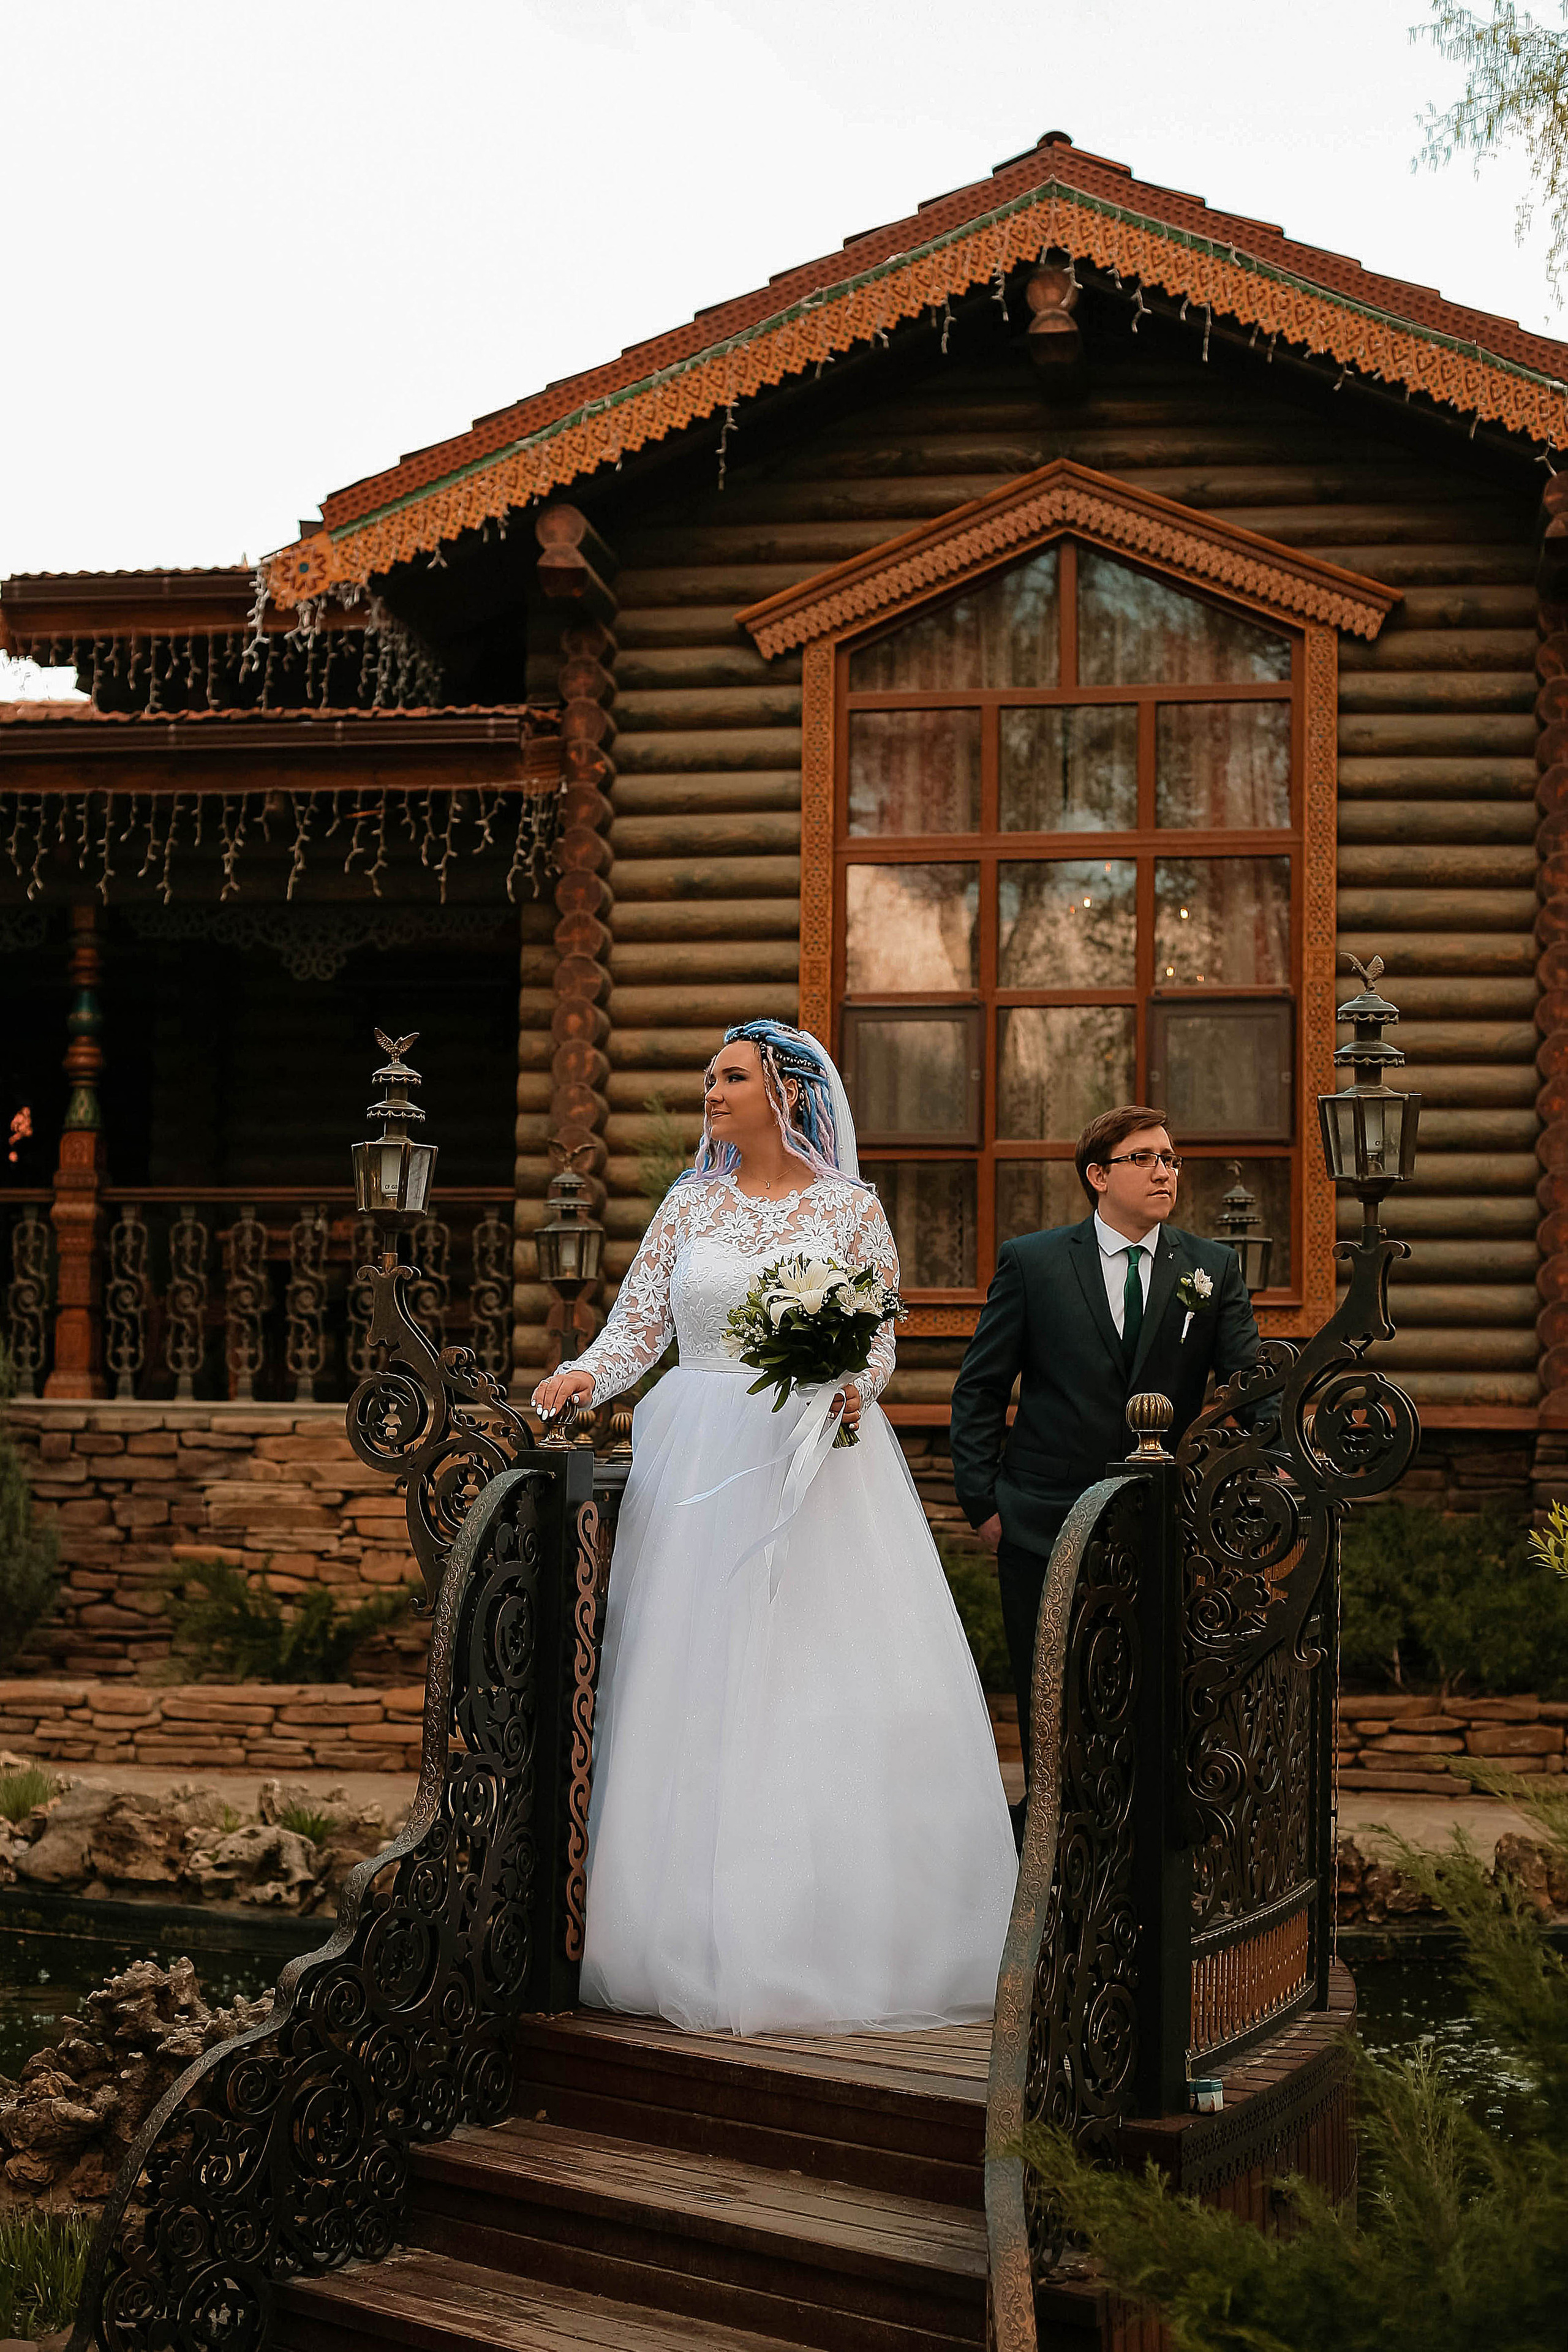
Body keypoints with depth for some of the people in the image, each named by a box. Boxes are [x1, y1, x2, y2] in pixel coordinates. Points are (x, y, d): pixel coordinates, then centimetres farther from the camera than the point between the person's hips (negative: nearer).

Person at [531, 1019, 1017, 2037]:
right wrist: (583, 1376, -11)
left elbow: (880, 1339, 6)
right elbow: (636, 1327, 7)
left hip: (820, 1464, -2)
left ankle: (851, 1941, 4)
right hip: (702, 1465, 2)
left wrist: (855, 1388, -14)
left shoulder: (849, 1208, 5)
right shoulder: (691, 1203, 11)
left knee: (833, 1684, -6)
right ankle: (707, 1942, 6)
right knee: (700, 1692, -1)